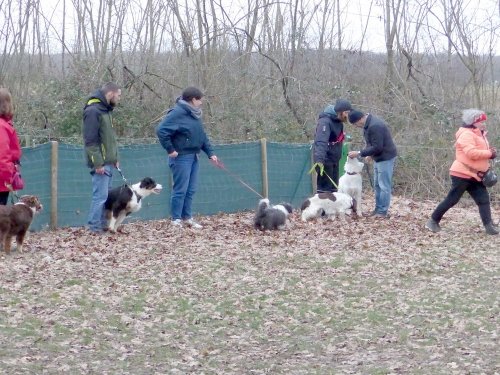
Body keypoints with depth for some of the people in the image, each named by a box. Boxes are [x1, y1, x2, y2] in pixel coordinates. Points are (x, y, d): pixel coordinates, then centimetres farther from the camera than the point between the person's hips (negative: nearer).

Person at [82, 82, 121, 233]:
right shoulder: (93, 111, -14)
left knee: (105, 195, 11)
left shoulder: (106, 110, 16)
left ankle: (101, 225, 16)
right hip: (101, 163, -10)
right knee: (100, 195, -9)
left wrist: (115, 158, 18)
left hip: (108, 162, 10)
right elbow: (90, 140, -19)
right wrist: (98, 163, -21)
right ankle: (94, 228, -5)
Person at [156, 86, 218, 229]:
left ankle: (187, 217, 21)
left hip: (193, 157, 9)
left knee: (191, 190, 12)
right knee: (180, 190, -5)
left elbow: (202, 136, 20)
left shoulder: (194, 114, 14)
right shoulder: (178, 113, -16)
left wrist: (210, 152, 12)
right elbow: (161, 130, -22)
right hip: (181, 157, -9)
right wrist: (170, 149, -18)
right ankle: (176, 220, 3)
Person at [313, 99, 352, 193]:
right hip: (325, 161, -10)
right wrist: (319, 160, -45)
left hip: (334, 161, 10)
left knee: (333, 188, 14)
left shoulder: (338, 122, 10)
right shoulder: (325, 122, -20)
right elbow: (320, 142, -33)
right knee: (324, 188, -8)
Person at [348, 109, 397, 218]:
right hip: (378, 157, 10)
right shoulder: (368, 123, 4)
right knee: (377, 185, 15)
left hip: (385, 157, -10)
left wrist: (359, 153, -23)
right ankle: (378, 209, 23)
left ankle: (383, 211, 0)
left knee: (384, 185, -5)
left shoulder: (375, 126, -28)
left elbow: (377, 147, -27)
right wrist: (370, 154, 8)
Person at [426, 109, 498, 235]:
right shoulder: (467, 134, -15)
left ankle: (489, 226, -6)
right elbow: (471, 153, -27)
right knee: (452, 199, -4)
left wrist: (490, 153, 4)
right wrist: (490, 153, -20)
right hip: (462, 174, -10)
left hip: (474, 176, 10)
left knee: (484, 199, -1)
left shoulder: (479, 135, 17)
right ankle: (433, 221, 7)